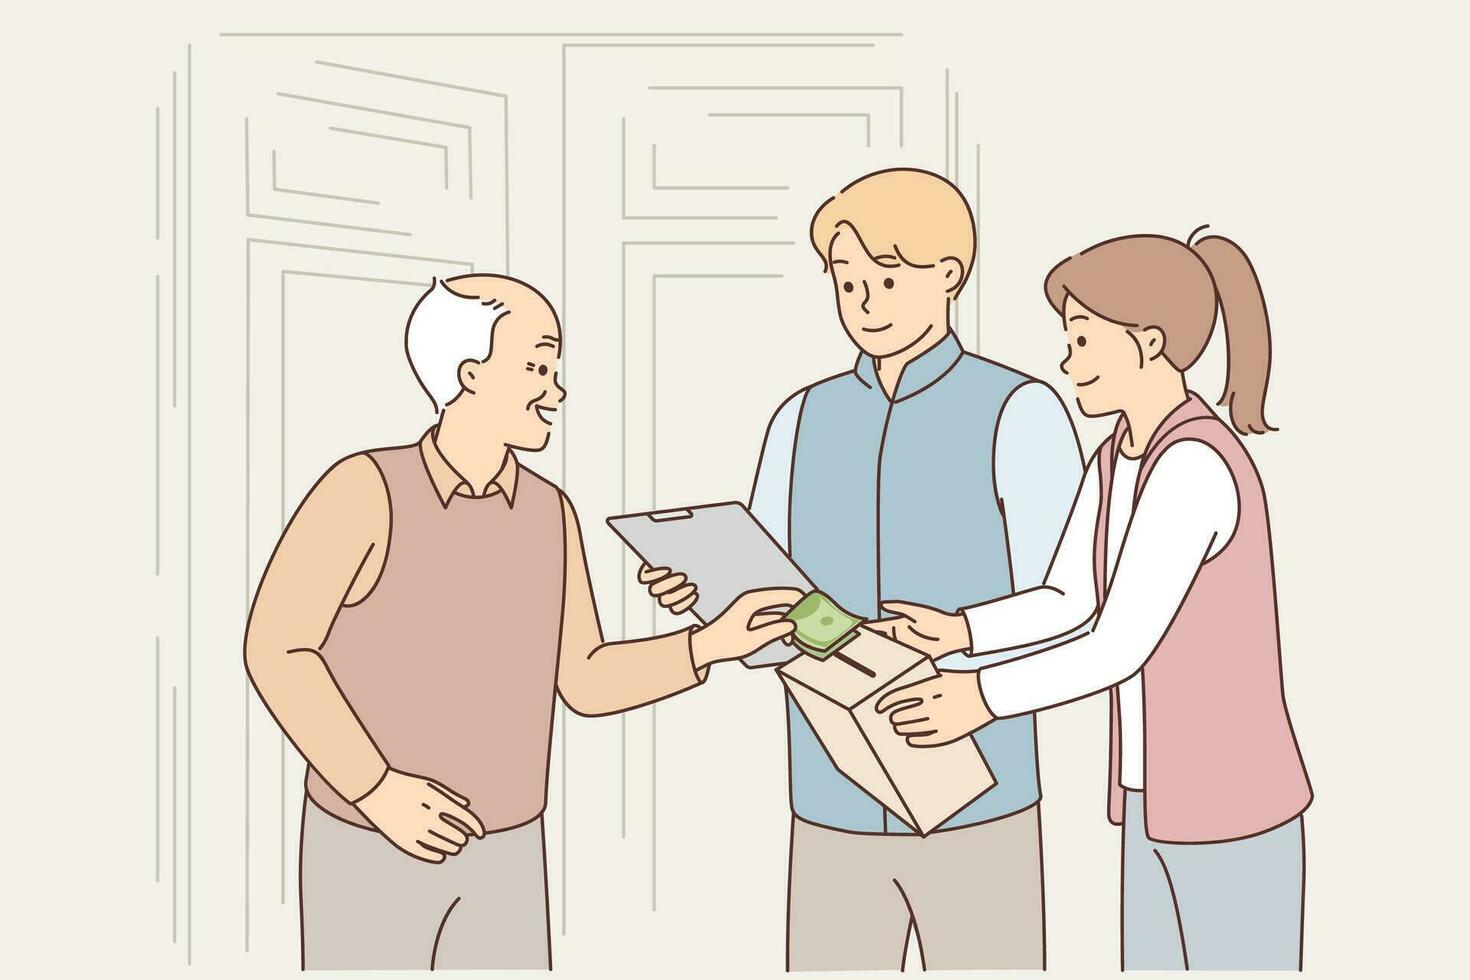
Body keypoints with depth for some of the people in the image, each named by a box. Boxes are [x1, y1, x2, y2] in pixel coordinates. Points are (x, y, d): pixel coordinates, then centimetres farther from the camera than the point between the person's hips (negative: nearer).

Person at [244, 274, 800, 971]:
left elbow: (586, 682, 3)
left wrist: (712, 644, -8)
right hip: (371, 850, -5)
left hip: (505, 858, 5)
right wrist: (376, 788, -23)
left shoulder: (549, 512, 0)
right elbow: (275, 651, -17)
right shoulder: (366, 487, -16)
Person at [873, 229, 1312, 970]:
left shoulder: (1194, 466, -24)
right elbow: (1067, 603, 8)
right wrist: (961, 632, -7)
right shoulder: (1119, 457, 6)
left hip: (1231, 811, -9)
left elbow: (1120, 647, -25)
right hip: (1161, 801, 9)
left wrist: (986, 697, -17)